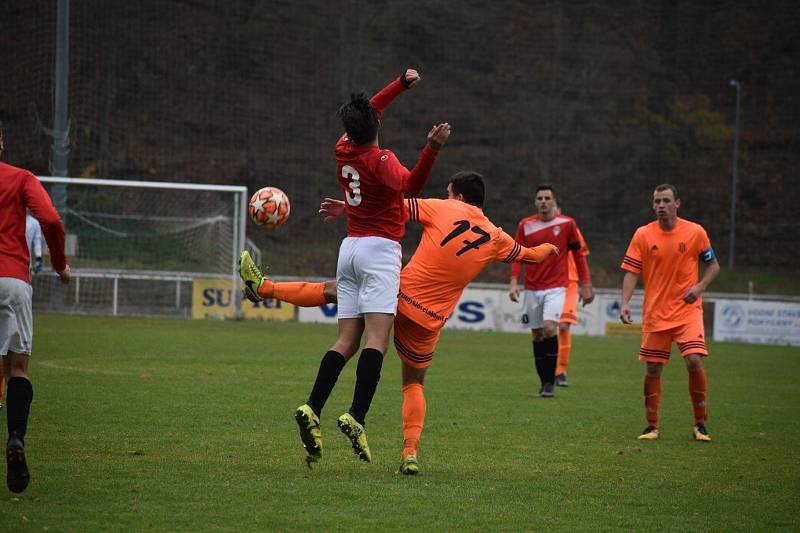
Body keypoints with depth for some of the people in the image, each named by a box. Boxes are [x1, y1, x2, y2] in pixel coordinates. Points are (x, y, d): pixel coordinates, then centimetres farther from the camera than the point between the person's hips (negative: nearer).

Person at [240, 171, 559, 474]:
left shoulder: (444, 210, -1)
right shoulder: (496, 239, 8)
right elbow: (529, 255, 25)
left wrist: (349, 208, 8)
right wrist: (548, 248, 48)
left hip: (398, 295, -3)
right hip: (428, 322, 3)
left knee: (330, 291, 13)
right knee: (414, 384, 16)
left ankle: (265, 287, 15)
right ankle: (410, 452, 0)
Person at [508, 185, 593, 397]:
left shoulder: (567, 224, -1)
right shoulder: (525, 225, 3)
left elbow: (578, 255, 5)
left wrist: (586, 284, 4)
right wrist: (514, 282, -10)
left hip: (556, 287, -3)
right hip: (532, 289, 3)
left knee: (550, 328, -20)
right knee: (537, 335, 5)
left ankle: (550, 382, -15)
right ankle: (544, 383, 16)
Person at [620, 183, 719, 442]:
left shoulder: (695, 232, -1)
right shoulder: (643, 235, 0)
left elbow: (713, 265, 9)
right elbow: (631, 272, -1)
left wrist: (700, 287, -9)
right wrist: (625, 303, -15)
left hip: (688, 309, -1)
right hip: (655, 313, 1)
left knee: (695, 361, -15)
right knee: (652, 369, 2)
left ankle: (700, 424, -1)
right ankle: (652, 426, 16)